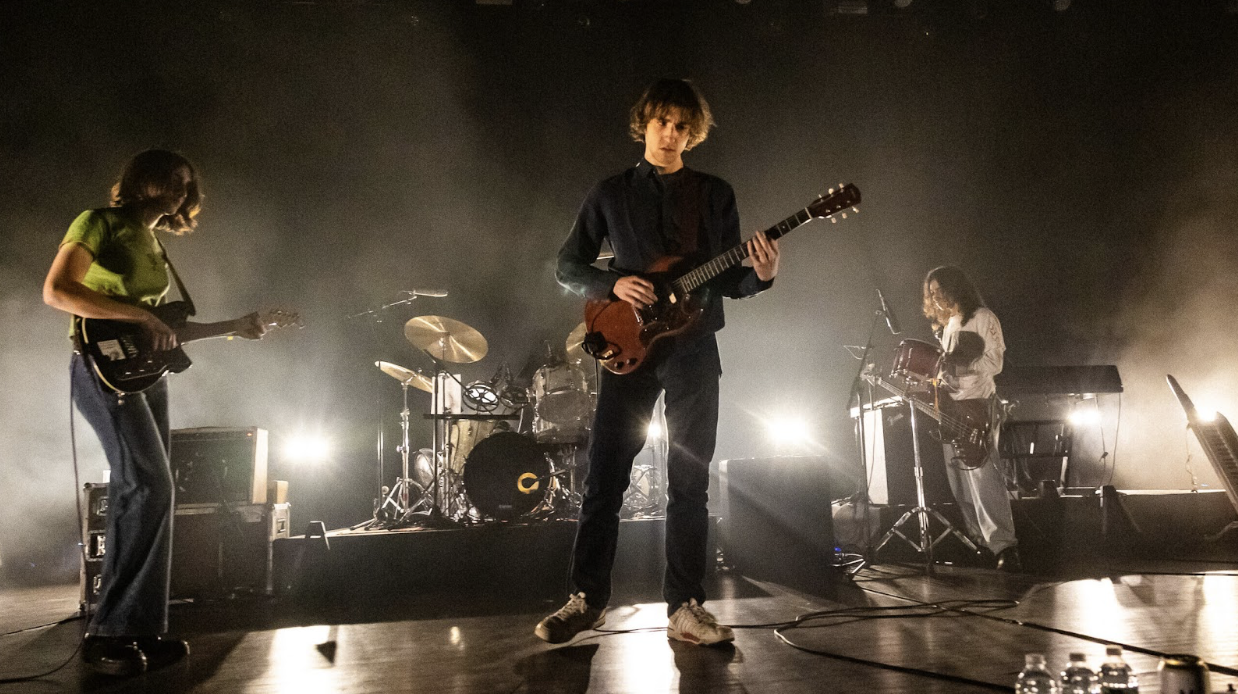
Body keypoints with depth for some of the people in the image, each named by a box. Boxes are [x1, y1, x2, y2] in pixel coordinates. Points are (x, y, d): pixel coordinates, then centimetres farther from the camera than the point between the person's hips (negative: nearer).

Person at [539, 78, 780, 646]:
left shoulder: (716, 194, 11)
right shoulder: (610, 193, 9)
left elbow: (729, 281, 8)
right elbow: (567, 266, 7)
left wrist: (760, 274, -14)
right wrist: (613, 285, -11)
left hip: (693, 348, 1)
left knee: (690, 479, 0)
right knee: (605, 476, -1)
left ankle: (684, 607, 8)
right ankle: (587, 599, 11)